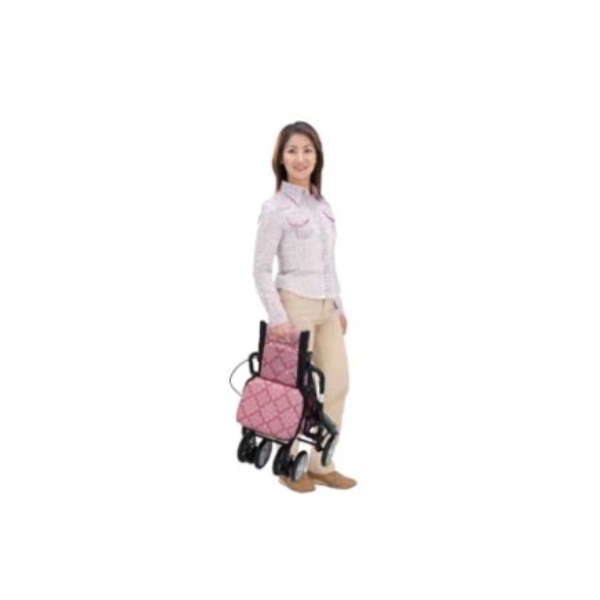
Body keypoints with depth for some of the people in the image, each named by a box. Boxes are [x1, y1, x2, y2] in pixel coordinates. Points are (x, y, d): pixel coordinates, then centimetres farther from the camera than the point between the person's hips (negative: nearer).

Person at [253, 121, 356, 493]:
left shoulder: (322, 204, 11)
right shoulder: (275, 209, -10)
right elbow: (261, 269, -10)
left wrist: (339, 305, 16)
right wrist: (277, 317, -17)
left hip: (327, 308, 7)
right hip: (296, 306, -7)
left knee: (338, 384, 8)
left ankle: (320, 464, 20)